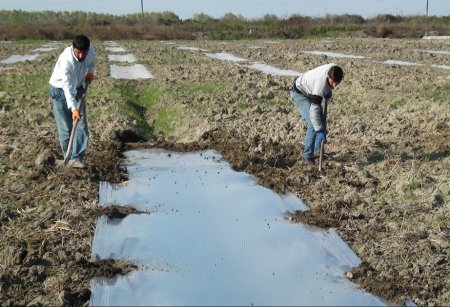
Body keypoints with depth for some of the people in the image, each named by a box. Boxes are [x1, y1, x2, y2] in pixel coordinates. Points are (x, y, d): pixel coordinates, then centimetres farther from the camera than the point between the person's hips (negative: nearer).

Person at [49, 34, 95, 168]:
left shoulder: (91, 51, -17)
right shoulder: (66, 60, -34)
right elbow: (67, 87, -37)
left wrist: (90, 71, -6)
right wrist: (73, 108, -43)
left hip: (77, 88, 5)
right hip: (60, 89, -5)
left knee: (82, 124, -5)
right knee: (65, 127, -1)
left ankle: (76, 158, -4)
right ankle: (67, 156, 16)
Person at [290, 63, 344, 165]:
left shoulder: (334, 69, -20)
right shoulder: (321, 85, -41)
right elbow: (314, 110, -39)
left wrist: (329, 91, -7)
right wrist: (319, 131, -38)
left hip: (310, 92, 9)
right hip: (299, 94, -9)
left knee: (321, 121, 9)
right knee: (313, 124, -18)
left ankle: (317, 151, 22)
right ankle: (307, 156, -8)